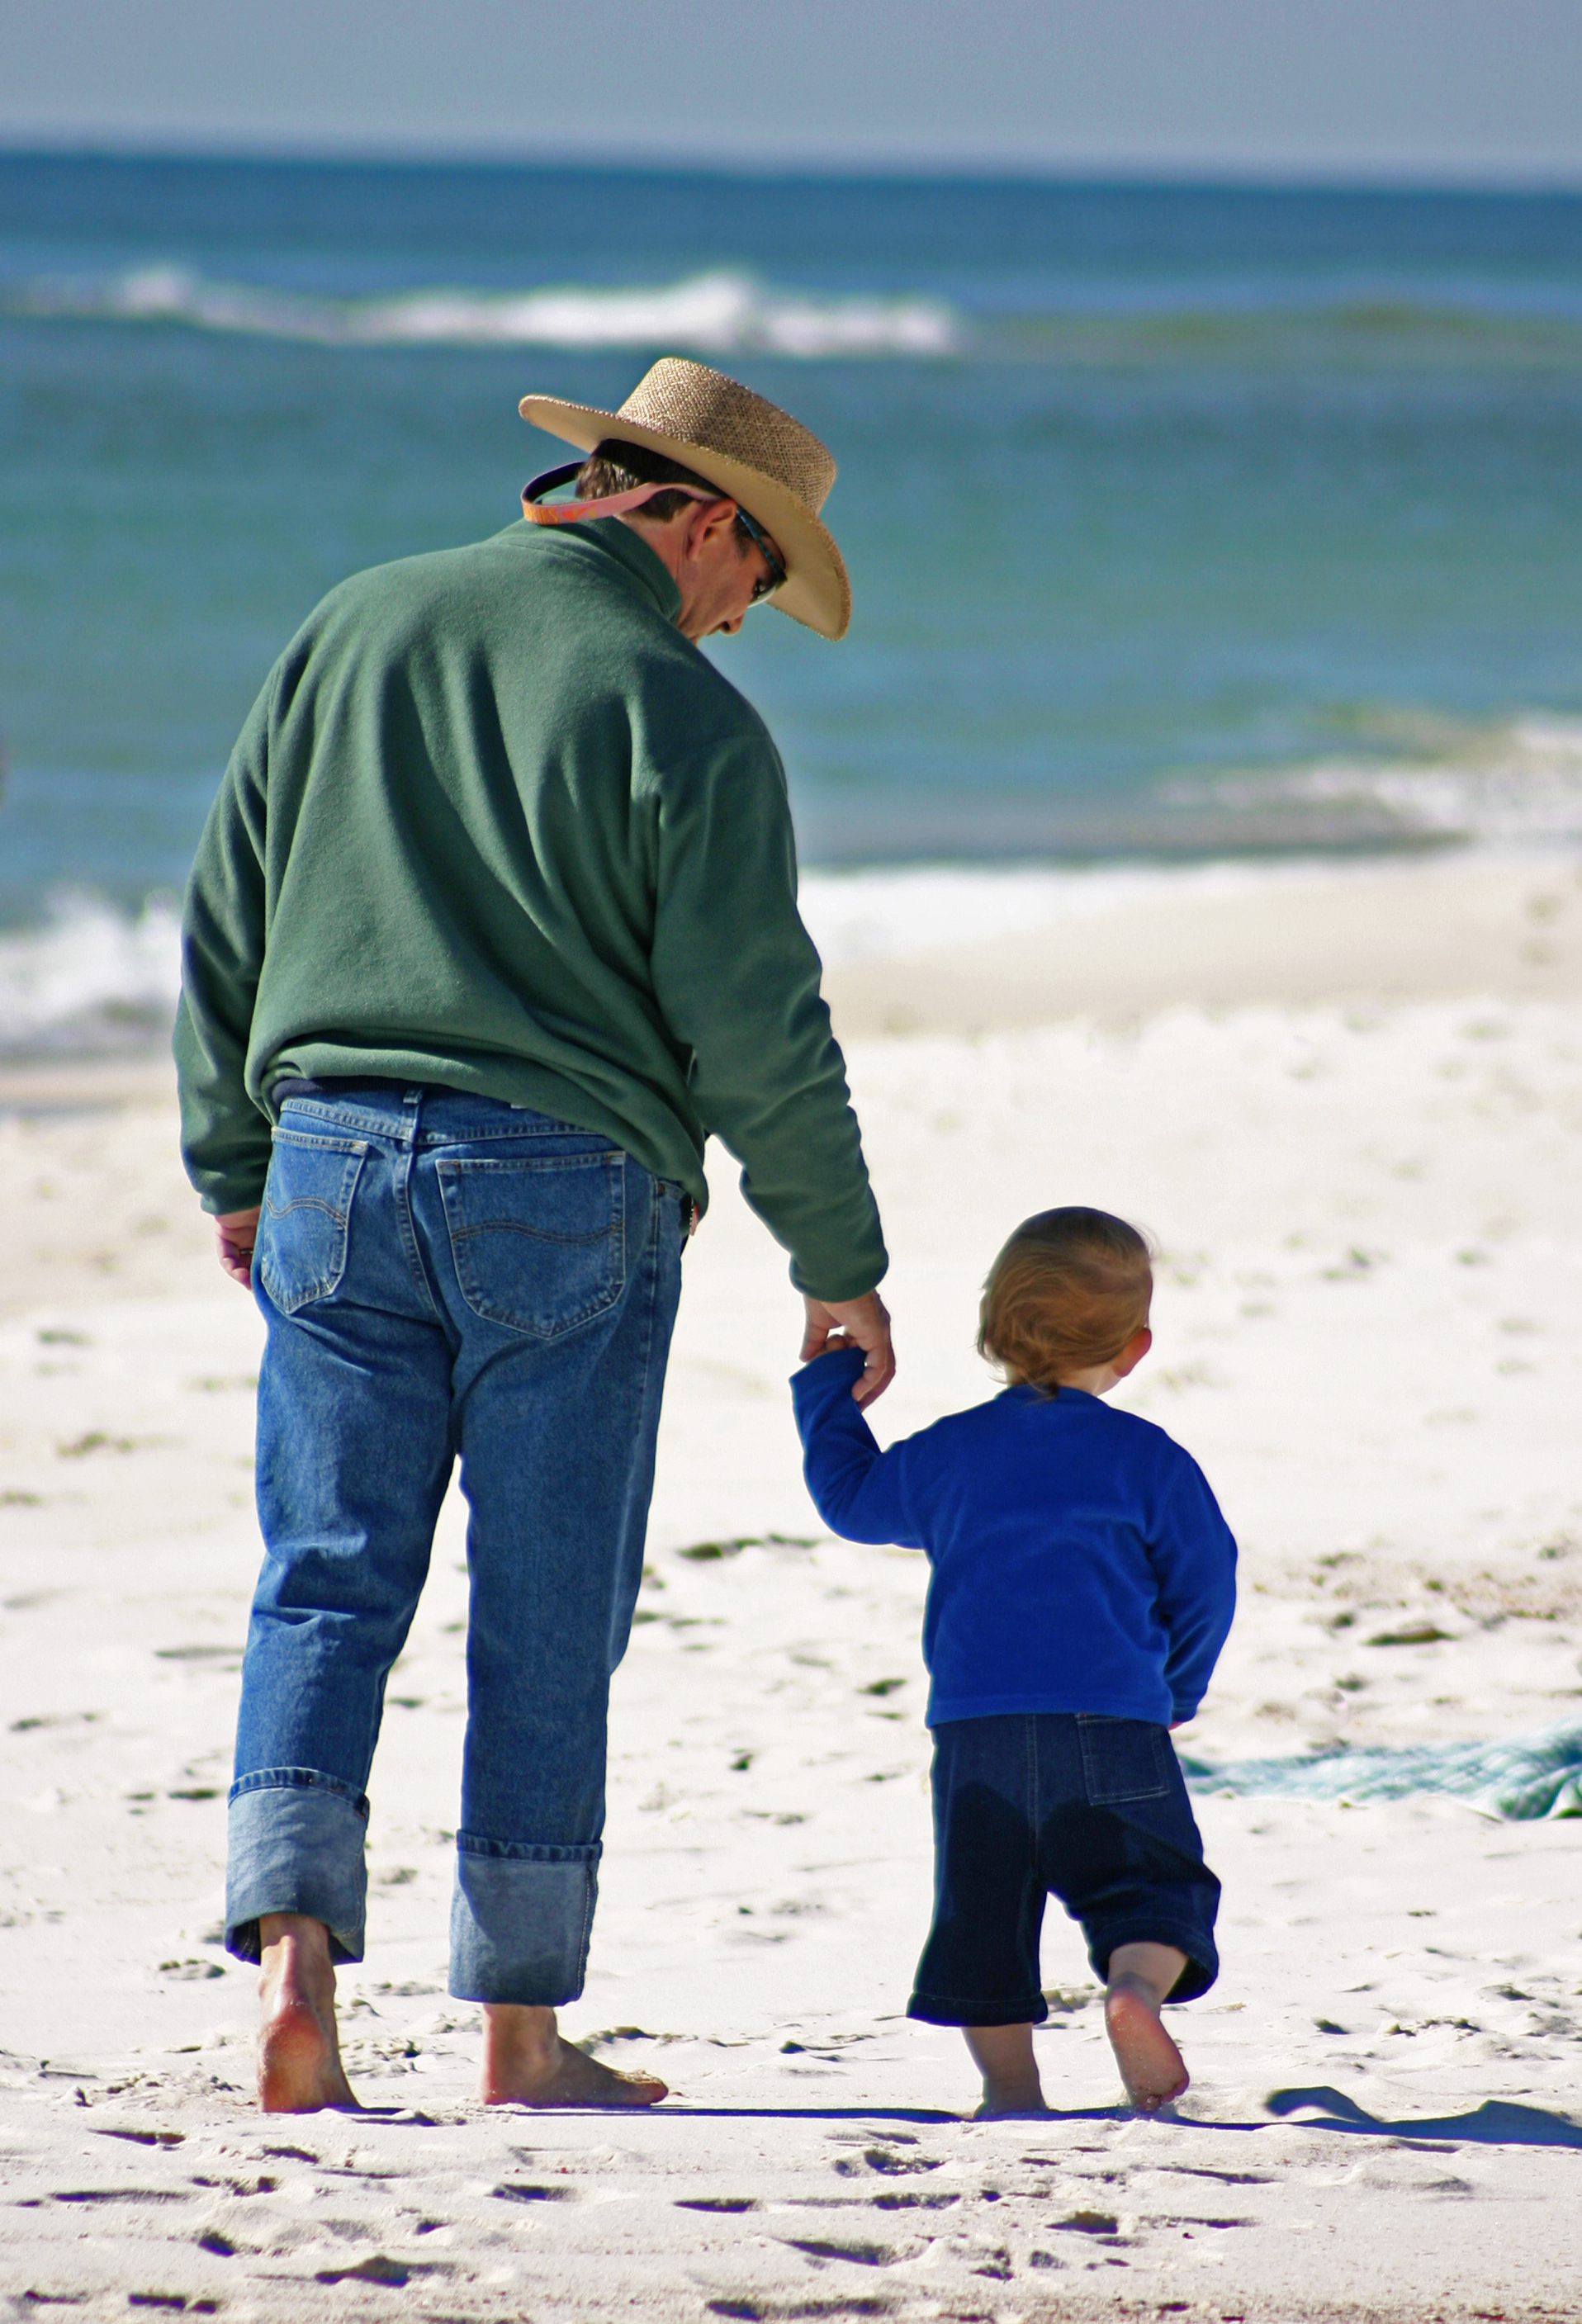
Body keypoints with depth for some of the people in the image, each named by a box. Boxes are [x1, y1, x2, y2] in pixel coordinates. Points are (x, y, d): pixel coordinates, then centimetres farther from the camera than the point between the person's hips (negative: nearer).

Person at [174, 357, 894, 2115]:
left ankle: (290, 1943, -14)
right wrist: (842, 1267, 2)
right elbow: (755, 1029, -8)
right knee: (547, 1622, 5)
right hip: (567, 1188, -3)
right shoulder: (684, 718, -7)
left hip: (336, 1162, 4)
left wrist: (231, 1167, 22)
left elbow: (225, 923, 12)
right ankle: (521, 2035, 10)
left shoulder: (353, 631, 8)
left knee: (324, 1585, 5)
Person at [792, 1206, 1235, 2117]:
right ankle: (1137, 1980, -29)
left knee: (983, 1904, 10)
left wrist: (829, 1387, 41)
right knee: (1151, 1883, 1)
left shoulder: (948, 1454, 11)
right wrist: (1178, 1690, 23)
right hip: (1113, 1718, -2)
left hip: (974, 1725, 2)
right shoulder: (1147, 1459, 3)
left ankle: (1008, 2079, 4)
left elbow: (850, 1495, 27)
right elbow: (1205, 1583, 5)